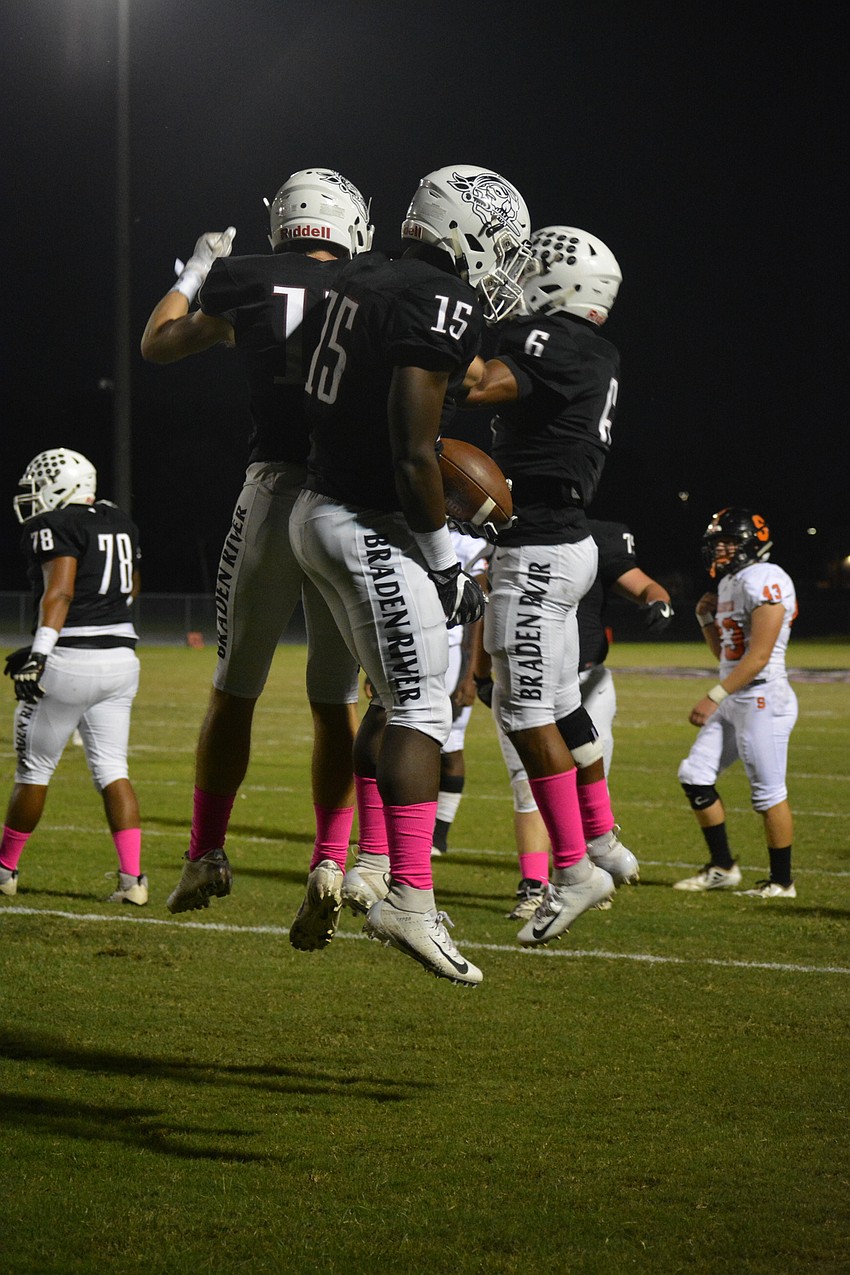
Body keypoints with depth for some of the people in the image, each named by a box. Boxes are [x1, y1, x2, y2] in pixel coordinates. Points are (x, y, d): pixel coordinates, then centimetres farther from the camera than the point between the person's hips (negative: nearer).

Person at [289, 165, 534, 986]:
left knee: (397, 697, 19)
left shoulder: (368, 277, 10)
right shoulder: (442, 304, -17)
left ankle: (374, 866, 21)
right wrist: (445, 564, -13)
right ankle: (408, 899, -15)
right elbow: (414, 454, -20)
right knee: (421, 710, -8)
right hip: (370, 525, -9)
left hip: (319, 510, 9)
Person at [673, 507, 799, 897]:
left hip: (762, 698, -10)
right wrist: (706, 619, 6)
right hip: (734, 700, 10)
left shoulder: (764, 581, -15)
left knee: (768, 791, -3)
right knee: (695, 776, 7)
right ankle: (722, 867, 16)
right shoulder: (729, 584, 15)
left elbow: (759, 655, -21)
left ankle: (782, 881, 6)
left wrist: (714, 696, -22)